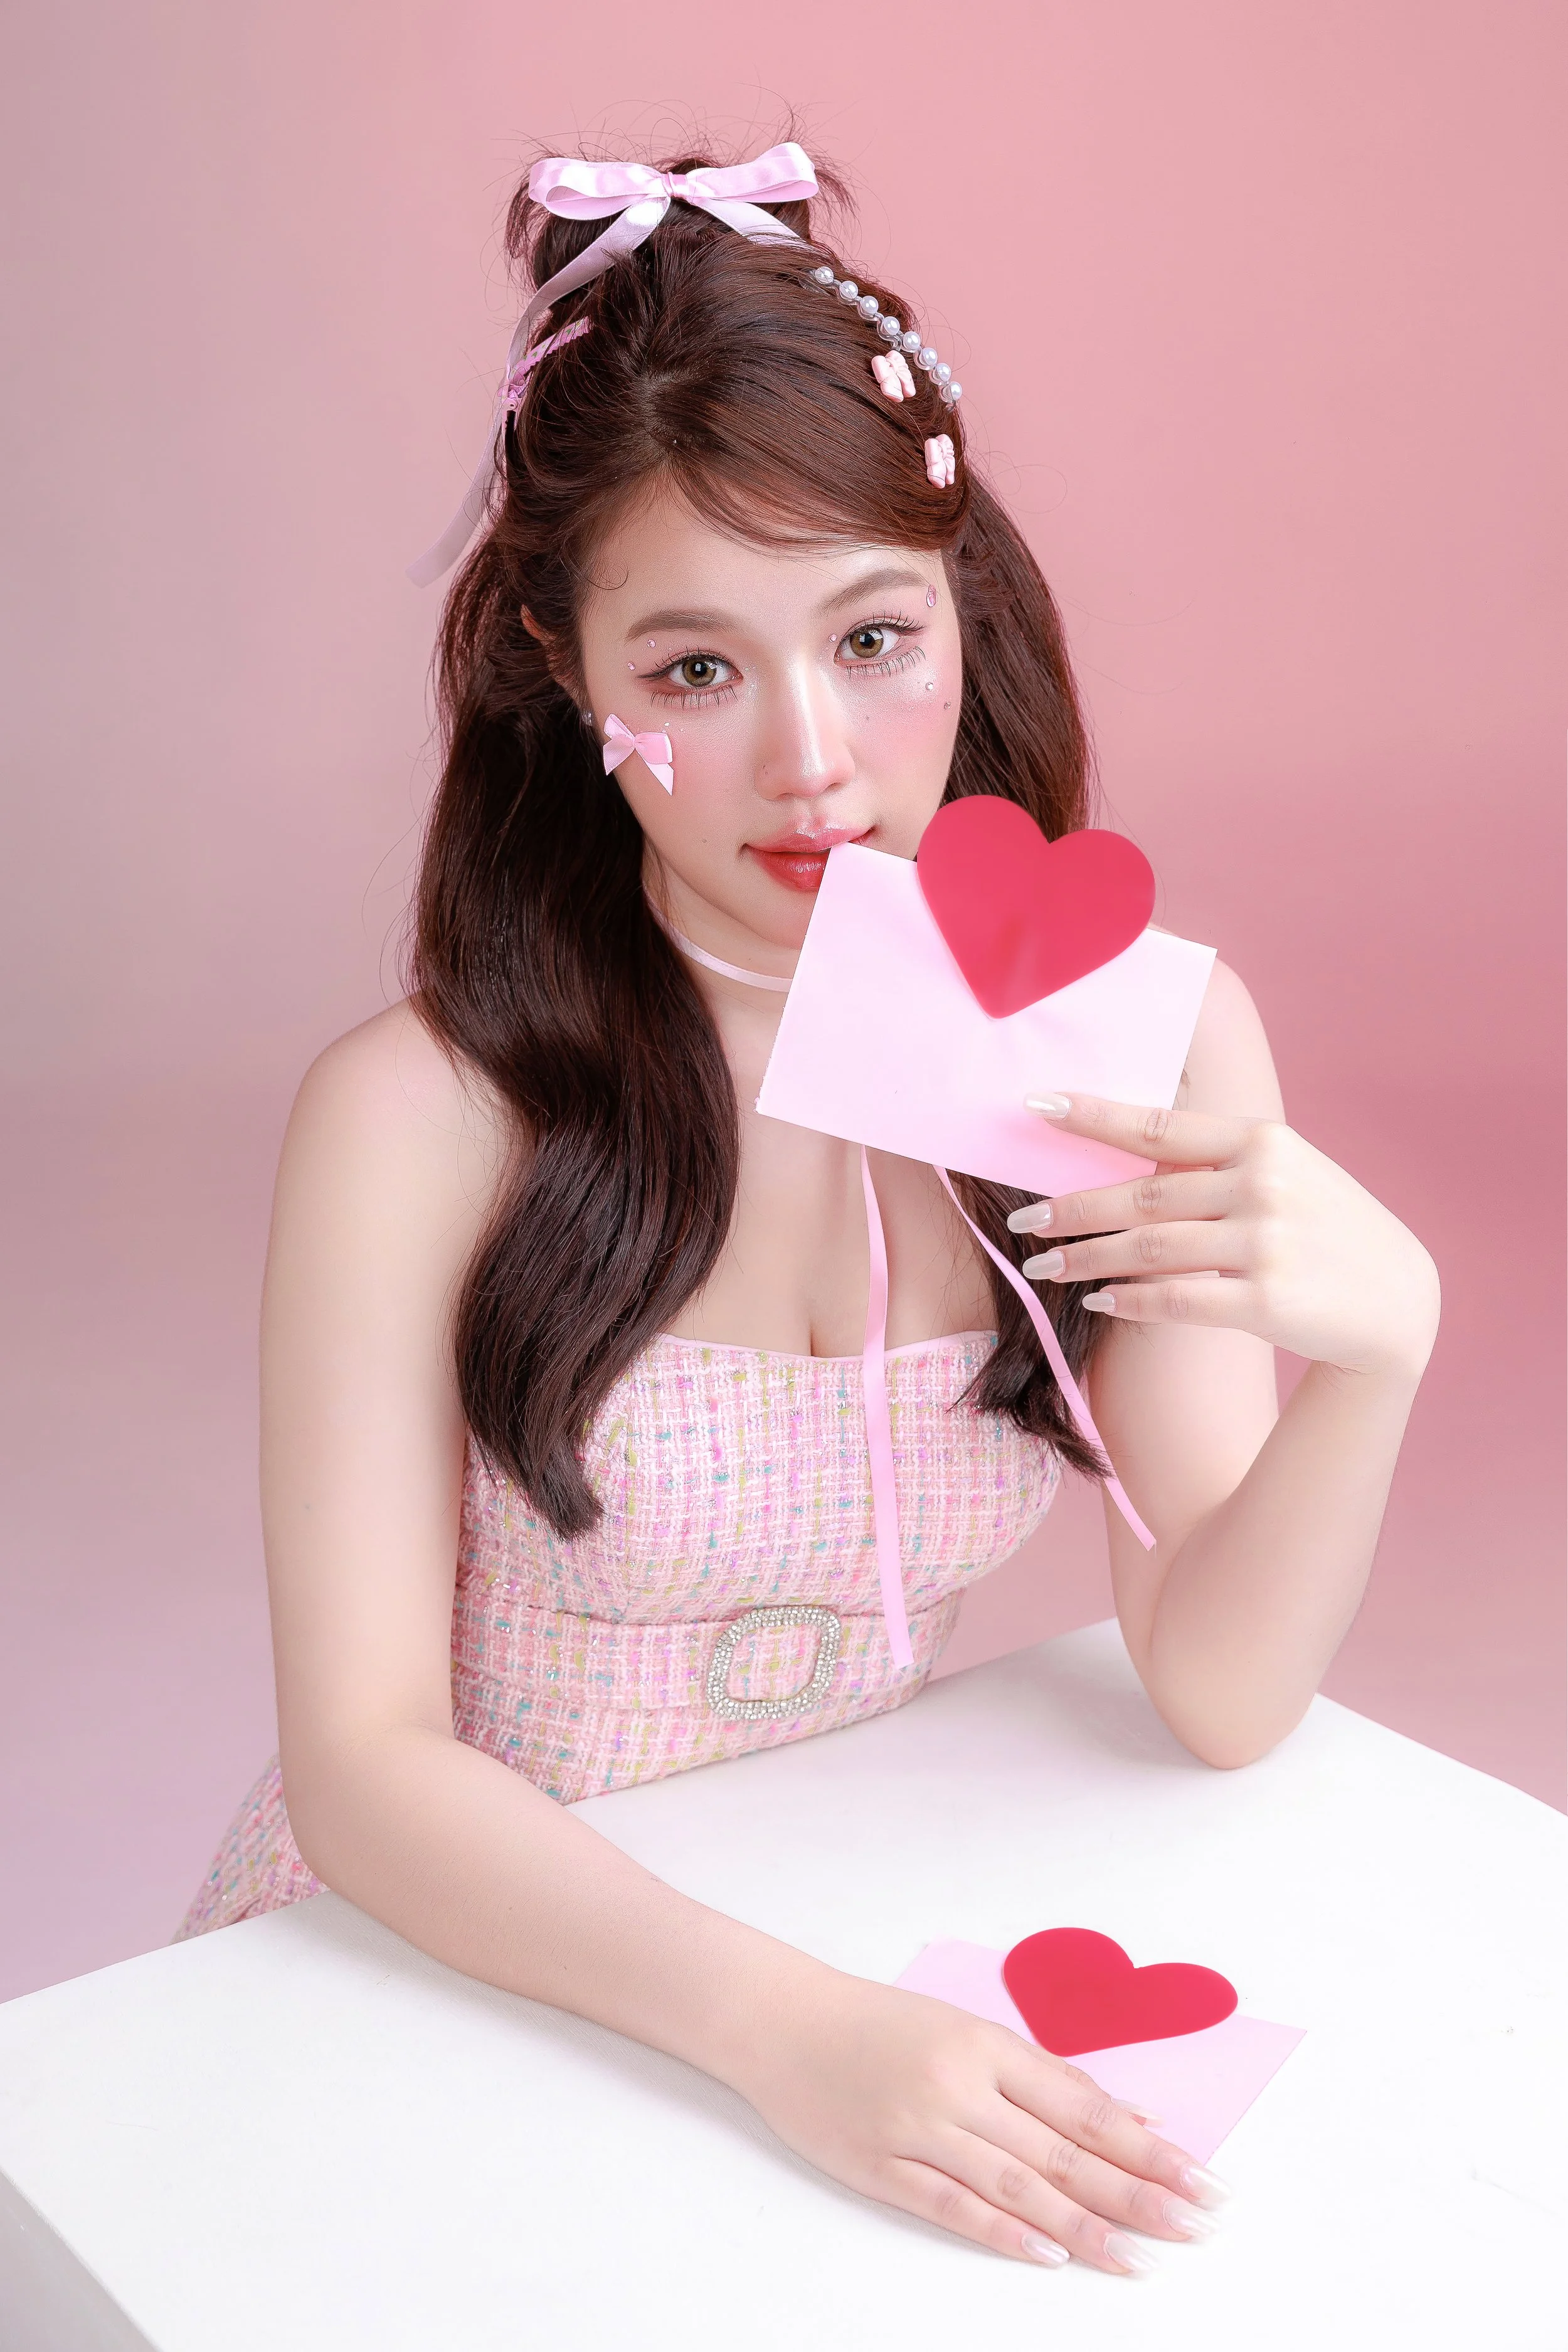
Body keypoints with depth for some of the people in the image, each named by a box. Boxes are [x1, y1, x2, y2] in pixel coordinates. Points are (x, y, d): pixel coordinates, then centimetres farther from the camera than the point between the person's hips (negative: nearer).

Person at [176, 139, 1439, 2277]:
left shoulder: (1145, 1036, -9)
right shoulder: (422, 1115, -17)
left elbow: (1219, 1694, -8)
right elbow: (366, 1761, -15)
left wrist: (1375, 1342, -25)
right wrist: (779, 2022, -29)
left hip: (852, 1943, 2)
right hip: (449, 1967, -2)